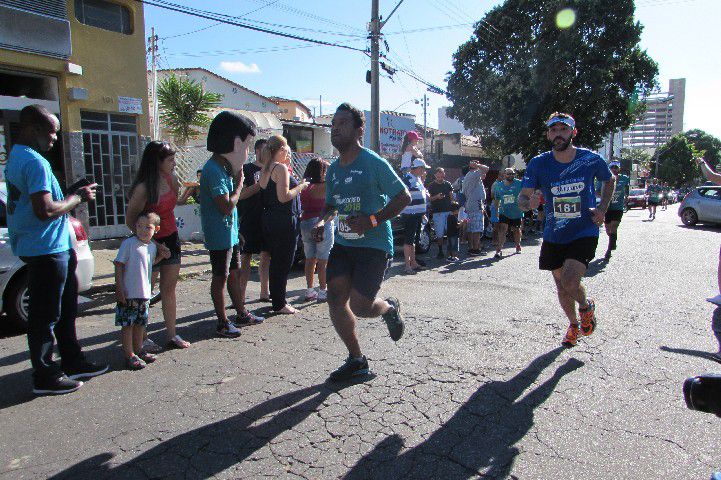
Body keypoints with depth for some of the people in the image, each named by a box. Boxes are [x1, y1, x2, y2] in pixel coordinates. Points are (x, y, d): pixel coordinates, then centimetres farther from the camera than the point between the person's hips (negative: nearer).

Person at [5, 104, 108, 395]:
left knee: (65, 308, 18)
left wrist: (73, 196, 11)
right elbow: (45, 210, -26)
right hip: (46, 250, -10)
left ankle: (72, 362, 29)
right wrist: (78, 198, -12)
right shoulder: (35, 162, -18)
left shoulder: (15, 157, 14)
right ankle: (45, 377, 13)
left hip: (37, 248, 10)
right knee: (46, 315, 1)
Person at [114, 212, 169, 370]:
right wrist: (119, 289, -16)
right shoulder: (128, 243, -12)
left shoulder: (152, 246, 7)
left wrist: (161, 256, 8)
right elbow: (119, 265, -12)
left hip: (145, 293, 6)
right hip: (128, 293, -6)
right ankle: (129, 355, 11)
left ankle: (138, 350, 31)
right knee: (127, 325, 3)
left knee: (140, 324, 17)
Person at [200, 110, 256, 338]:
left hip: (231, 232, 9)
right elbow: (227, 206, -23)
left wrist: (237, 177, 2)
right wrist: (239, 184, -13)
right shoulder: (213, 170, -20)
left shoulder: (224, 166, 11)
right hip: (220, 235, -9)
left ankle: (241, 313, 32)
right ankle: (222, 322, 15)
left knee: (234, 274, 18)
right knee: (220, 278, 2)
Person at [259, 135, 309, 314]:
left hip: (270, 219, 9)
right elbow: (284, 196, -21)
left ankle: (276, 299, 27)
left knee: (275, 261, 16)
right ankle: (279, 304, 7)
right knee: (284, 262, -1)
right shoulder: (281, 168, -14)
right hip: (285, 221, -9)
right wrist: (300, 186, -7)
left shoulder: (266, 169, 13)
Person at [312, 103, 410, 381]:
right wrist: (323, 221, 3)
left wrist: (372, 220, -19)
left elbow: (403, 197, -9)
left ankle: (390, 309, 27)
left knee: (359, 306, -11)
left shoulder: (373, 163, -10)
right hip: (343, 243, 7)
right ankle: (356, 360, 15)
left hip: (374, 244, -6)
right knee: (335, 298, -3)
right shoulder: (333, 169, 11)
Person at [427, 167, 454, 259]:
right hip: (437, 212, -3)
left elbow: (451, 196, 17)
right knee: (439, 234, -2)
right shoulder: (431, 186, 3)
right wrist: (437, 197, -16)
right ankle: (440, 251, 7)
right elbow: (429, 198, 2)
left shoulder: (448, 184, 12)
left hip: (448, 211, 3)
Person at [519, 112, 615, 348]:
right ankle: (573, 324, 40)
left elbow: (610, 180, 13)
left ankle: (586, 306, 17)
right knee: (560, 284, 13)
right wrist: (529, 203, -35)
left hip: (584, 233, -2)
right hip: (553, 235, 3)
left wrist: (602, 208, -1)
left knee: (570, 283, -19)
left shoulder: (592, 160, -7)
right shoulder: (538, 164, -7)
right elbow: (522, 198, -11)